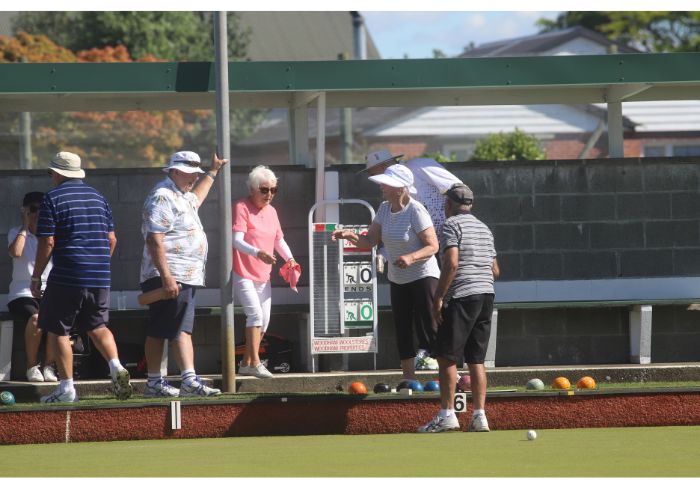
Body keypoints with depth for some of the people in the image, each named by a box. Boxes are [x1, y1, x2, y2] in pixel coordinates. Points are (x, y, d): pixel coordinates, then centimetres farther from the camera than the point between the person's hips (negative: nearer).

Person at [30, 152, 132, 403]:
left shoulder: (53, 198, -5)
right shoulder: (97, 197, 13)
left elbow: (47, 243, -10)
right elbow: (111, 238, 14)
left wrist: (36, 278, -3)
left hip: (66, 278, -6)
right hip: (100, 278, 6)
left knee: (58, 330, 4)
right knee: (97, 326, 16)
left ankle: (66, 388, 1)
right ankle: (116, 366, -8)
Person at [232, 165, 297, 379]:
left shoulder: (271, 211, 11)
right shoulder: (242, 207, -13)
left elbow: (279, 240, 19)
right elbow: (237, 240, -22)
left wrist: (289, 259, 1)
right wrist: (258, 253, -38)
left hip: (263, 275, 8)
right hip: (243, 273, -8)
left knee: (264, 320, 8)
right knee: (255, 314, -20)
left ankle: (246, 363, 20)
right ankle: (255, 363, -20)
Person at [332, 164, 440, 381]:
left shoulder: (415, 211, -18)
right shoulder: (385, 209, 3)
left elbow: (433, 246, -18)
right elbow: (369, 240, 4)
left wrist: (411, 257, -34)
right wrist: (350, 235, -15)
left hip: (423, 277, -8)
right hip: (398, 280, 8)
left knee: (428, 333, -12)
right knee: (402, 332, 9)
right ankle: (409, 381, 17)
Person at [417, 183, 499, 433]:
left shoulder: (452, 225, -5)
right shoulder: (483, 228, 19)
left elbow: (452, 263, -17)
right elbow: (495, 270, 20)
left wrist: (438, 297, -15)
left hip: (461, 298, -8)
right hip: (486, 295, 8)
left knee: (446, 356, -4)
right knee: (476, 359, 9)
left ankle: (446, 414, -8)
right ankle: (479, 415, 3)